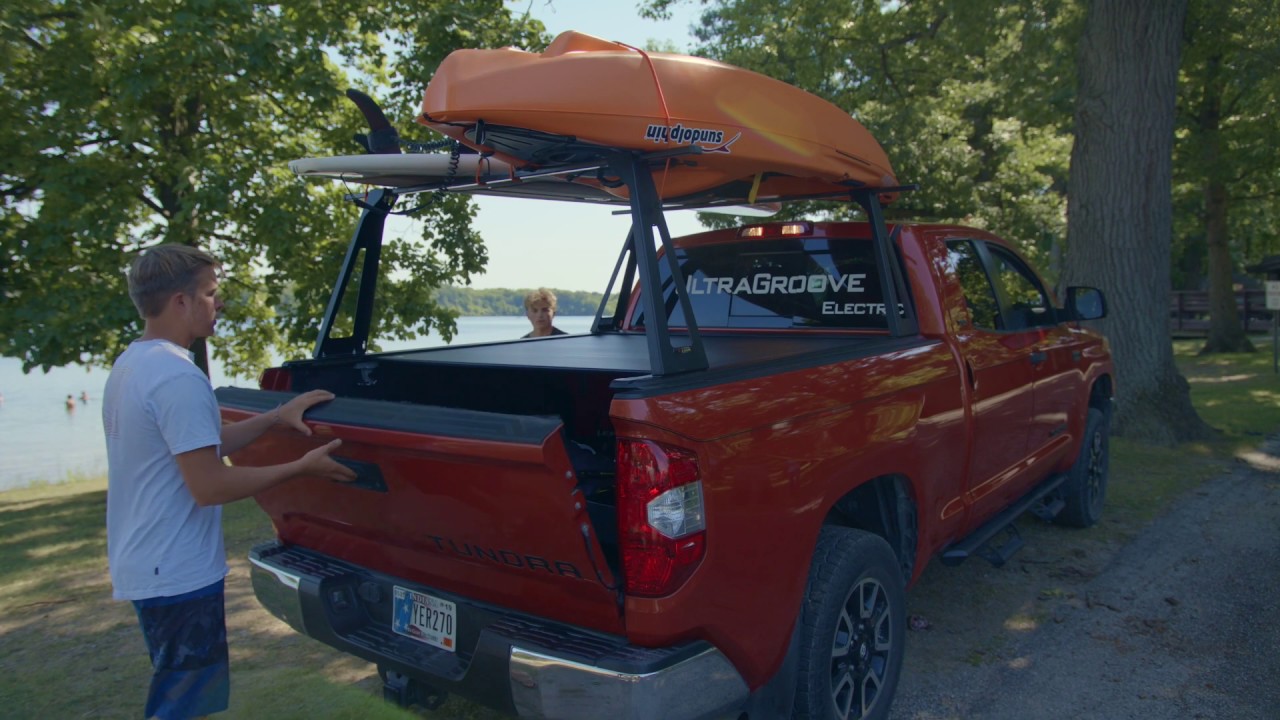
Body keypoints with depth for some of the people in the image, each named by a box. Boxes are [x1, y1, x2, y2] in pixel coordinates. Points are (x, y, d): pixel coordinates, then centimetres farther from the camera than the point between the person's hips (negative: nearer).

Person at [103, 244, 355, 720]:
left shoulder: (131, 364, 10)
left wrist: (276, 417, 9)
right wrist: (302, 467, -15)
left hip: (144, 565, 10)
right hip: (178, 574, -10)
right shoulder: (178, 377, -23)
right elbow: (209, 486, -23)